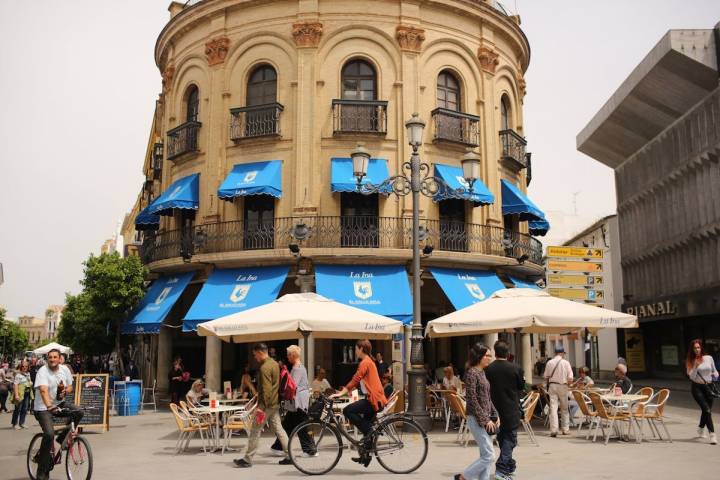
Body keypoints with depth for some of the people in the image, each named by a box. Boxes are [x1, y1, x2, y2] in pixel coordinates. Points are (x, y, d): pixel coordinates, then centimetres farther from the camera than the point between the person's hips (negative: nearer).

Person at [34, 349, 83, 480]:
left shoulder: (65, 370, 0)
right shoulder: (43, 371, -17)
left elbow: (70, 387, 10)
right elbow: (43, 390, -33)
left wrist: (65, 391, -15)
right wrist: (49, 406, -49)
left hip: (60, 403, 6)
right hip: (43, 407, -6)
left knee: (78, 413, -19)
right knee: (49, 434, -22)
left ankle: (63, 438, 7)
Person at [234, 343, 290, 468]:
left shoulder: (264, 368, -18)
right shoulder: (274, 363, 12)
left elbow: (266, 389, -23)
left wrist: (262, 407, -22)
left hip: (267, 404, -9)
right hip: (275, 404, 9)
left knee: (255, 431, 0)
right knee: (278, 429, 11)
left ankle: (247, 459, 7)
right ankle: (289, 456, 10)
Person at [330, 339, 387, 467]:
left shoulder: (365, 362, -10)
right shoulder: (369, 362, 22)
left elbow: (355, 380, -19)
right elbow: (356, 382, 24)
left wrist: (341, 393, -19)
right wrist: (343, 391, 20)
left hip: (375, 399, -10)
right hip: (376, 399, 10)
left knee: (348, 411, -16)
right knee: (366, 427, 14)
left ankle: (368, 433, -10)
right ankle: (365, 455, 20)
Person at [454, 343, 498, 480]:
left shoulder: (482, 372, 14)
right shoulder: (471, 373, -13)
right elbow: (472, 400, -18)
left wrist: (495, 415, 10)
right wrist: (485, 420, -17)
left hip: (486, 418, 9)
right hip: (477, 419, -9)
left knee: (486, 456, 9)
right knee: (489, 456, -8)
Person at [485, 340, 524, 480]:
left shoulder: (488, 369, -9)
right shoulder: (515, 368, -12)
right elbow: (522, 386, 1)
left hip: (495, 408, 3)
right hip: (511, 408, -3)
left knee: (502, 437, 20)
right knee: (510, 437, 3)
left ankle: (510, 465, 34)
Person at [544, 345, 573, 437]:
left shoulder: (550, 363, -1)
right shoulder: (566, 363, -6)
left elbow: (546, 377, 2)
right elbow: (570, 378, -8)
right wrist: (568, 383, 11)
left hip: (552, 386, 1)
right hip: (563, 386, -1)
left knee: (553, 408, -2)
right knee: (564, 408, 12)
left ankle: (553, 429, -11)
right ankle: (565, 429, 17)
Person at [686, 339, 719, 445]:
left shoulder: (709, 358, 2)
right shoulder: (690, 361, -3)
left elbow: (714, 371, 15)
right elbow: (692, 376, -12)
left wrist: (715, 376, -6)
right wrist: (695, 366, -23)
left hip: (708, 386, 3)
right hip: (696, 387, -3)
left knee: (706, 410, 13)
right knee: (707, 410, -15)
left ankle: (700, 429, 38)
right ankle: (712, 434, -15)